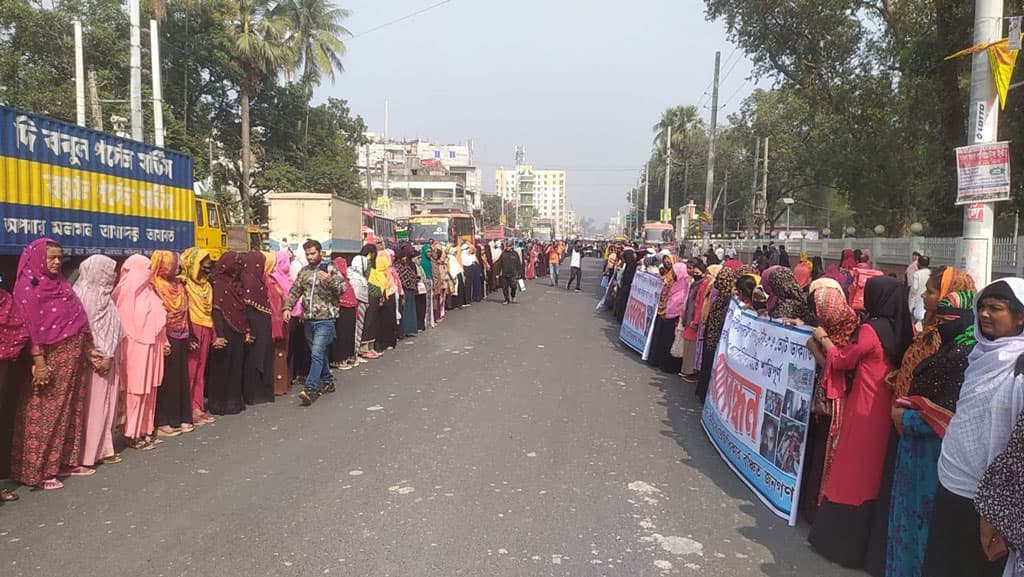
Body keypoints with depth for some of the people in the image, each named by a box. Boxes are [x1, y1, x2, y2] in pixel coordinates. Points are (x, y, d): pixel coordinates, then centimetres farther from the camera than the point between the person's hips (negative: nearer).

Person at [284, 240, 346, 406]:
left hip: (325, 319, -6)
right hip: (308, 319, 6)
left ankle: (310, 389, -17)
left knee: (317, 354, -13)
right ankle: (327, 382, 30)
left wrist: (330, 281, -24)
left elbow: (343, 290, -7)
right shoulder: (303, 272, 12)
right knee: (319, 353, 16)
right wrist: (287, 307, -2)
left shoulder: (330, 269, -2)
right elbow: (294, 292, 13)